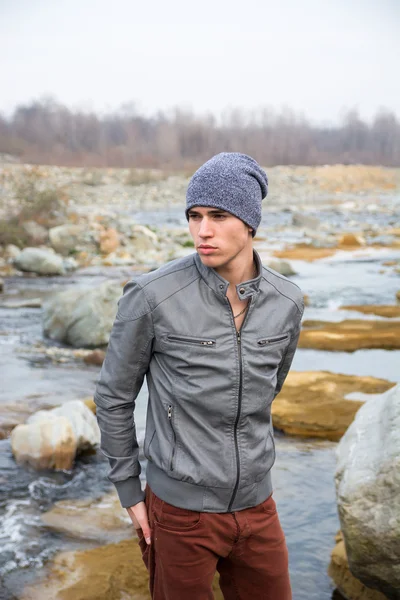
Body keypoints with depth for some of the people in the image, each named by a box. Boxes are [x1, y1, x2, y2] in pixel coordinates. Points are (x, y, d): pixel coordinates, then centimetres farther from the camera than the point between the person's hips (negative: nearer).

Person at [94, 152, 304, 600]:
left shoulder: (286, 302, -6)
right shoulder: (152, 296, -19)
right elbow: (114, 395, -6)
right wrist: (129, 491, 0)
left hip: (256, 508, 4)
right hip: (181, 510, -4)